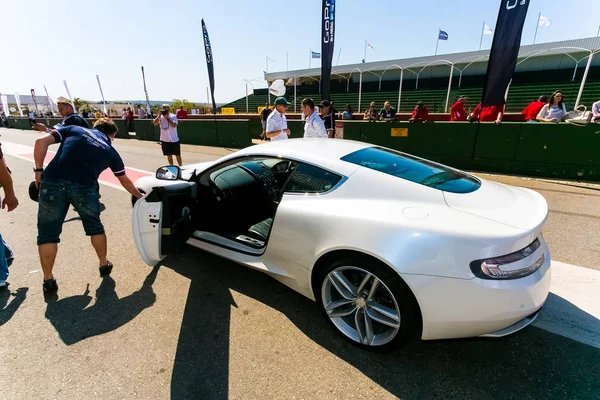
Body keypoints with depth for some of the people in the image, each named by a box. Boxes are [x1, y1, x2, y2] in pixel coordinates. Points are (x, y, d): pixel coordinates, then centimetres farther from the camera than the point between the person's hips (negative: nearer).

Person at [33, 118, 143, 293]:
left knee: (47, 233, 16)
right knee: (95, 227, 24)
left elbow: (41, 142, 8)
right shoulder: (111, 151, 22)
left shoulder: (73, 129, 23)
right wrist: (140, 196, 44)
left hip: (53, 183, 0)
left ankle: (48, 280, 22)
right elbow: (125, 182, 30)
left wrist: (38, 170, 14)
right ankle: (104, 265, 37)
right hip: (84, 187, 0)